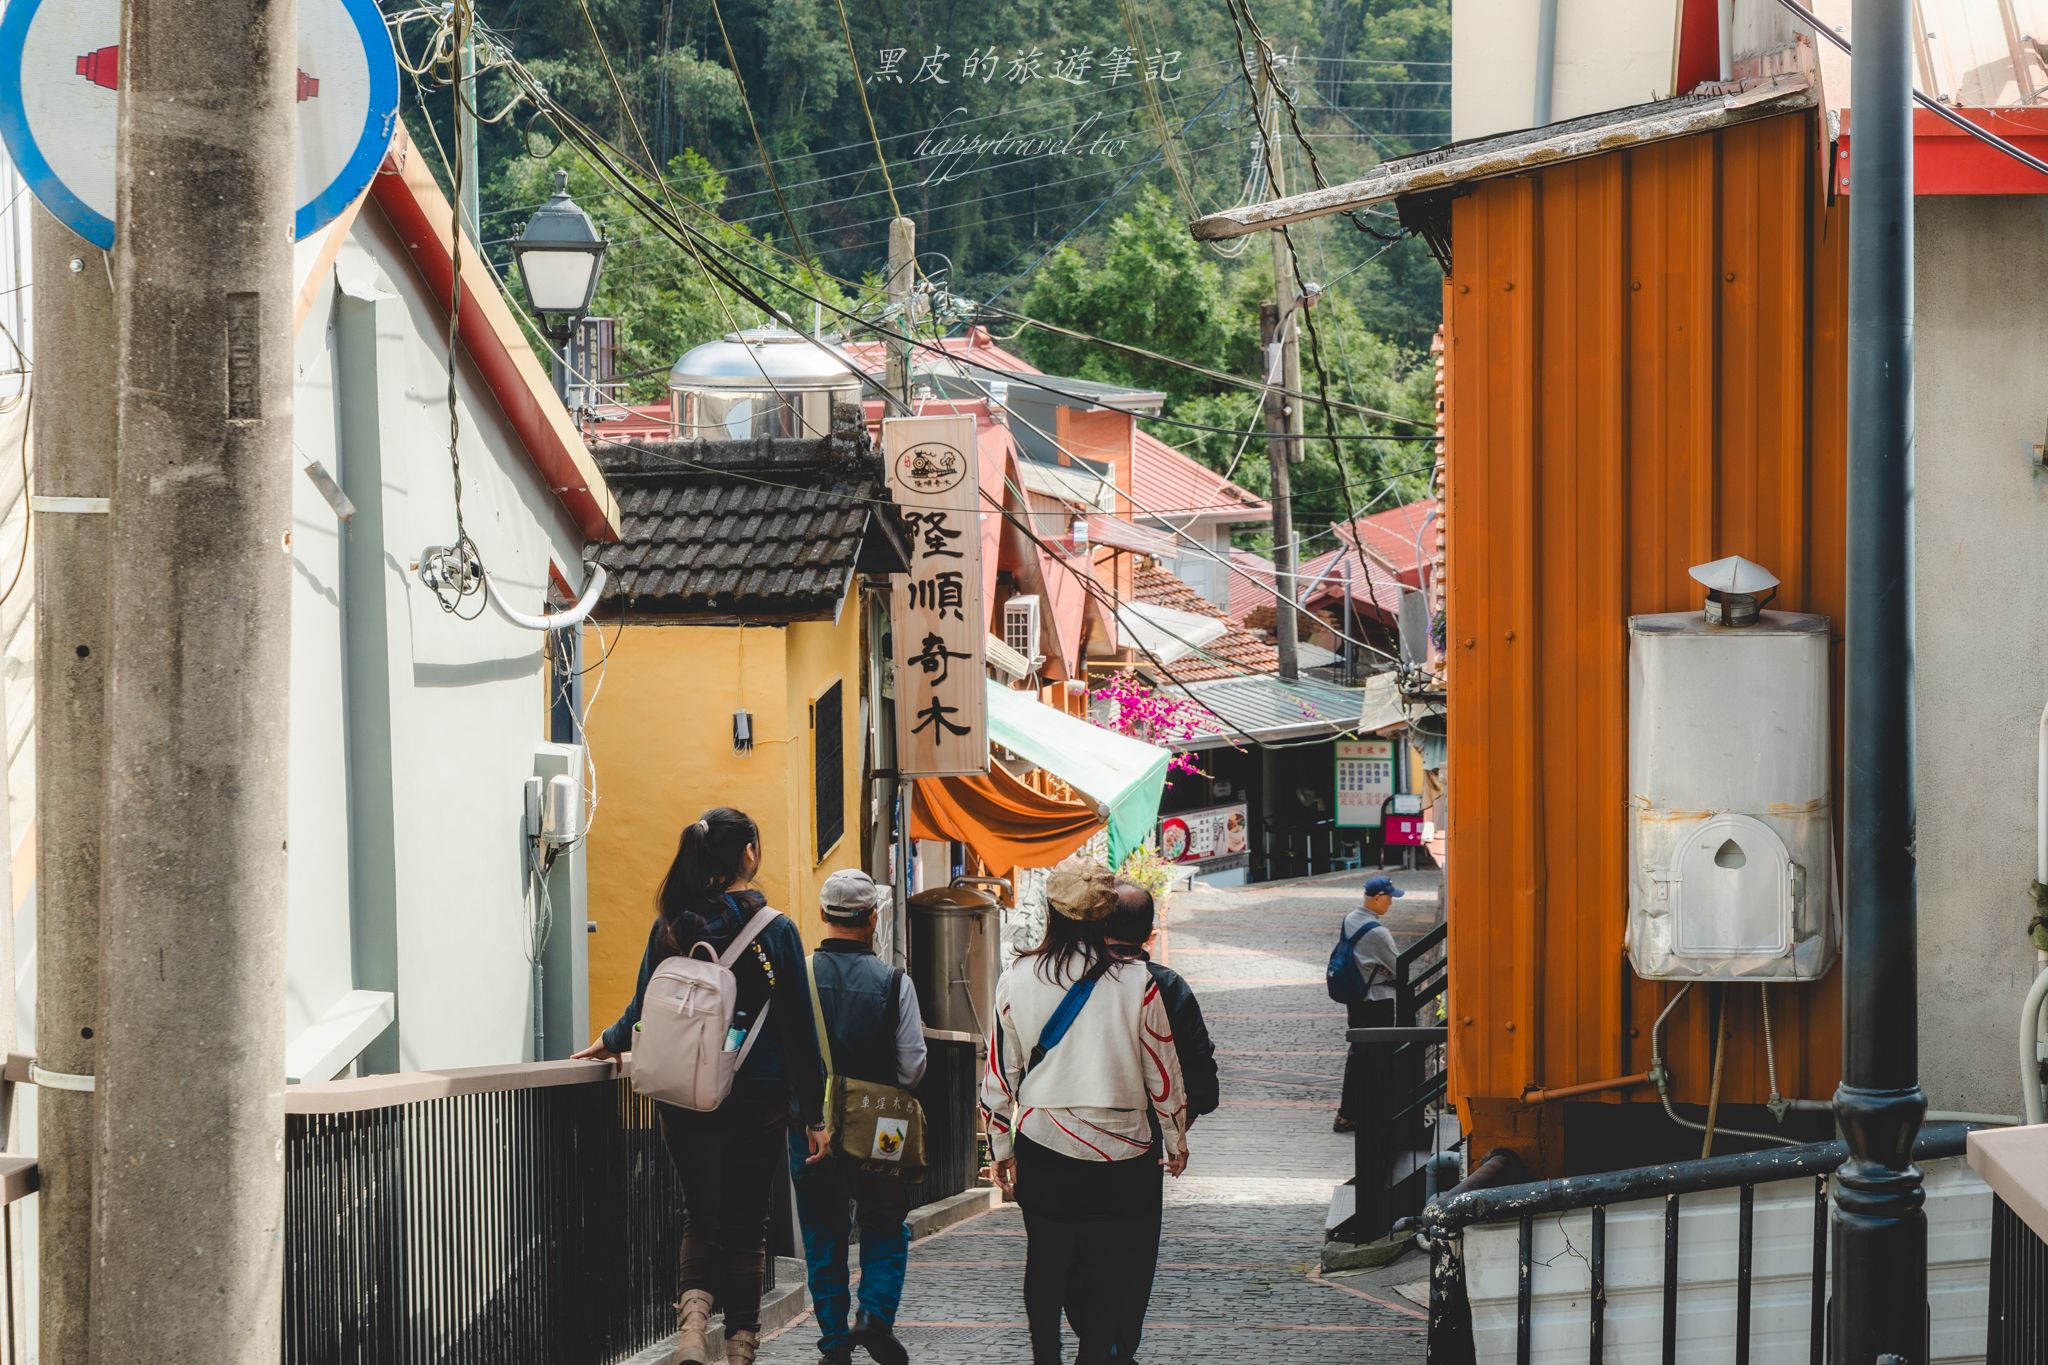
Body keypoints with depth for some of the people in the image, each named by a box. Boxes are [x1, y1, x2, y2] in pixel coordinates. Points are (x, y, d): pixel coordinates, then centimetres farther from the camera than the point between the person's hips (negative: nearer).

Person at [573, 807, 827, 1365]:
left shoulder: (671, 927, -1)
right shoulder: (775, 930, -8)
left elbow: (644, 1011, 7)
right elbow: (799, 1027, -6)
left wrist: (609, 1042, 30)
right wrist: (814, 1114, 0)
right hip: (759, 1098, -2)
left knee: (701, 1215, 8)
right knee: (746, 1223, 10)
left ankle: (693, 1313, -18)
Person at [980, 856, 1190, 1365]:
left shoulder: (1016, 980, -2)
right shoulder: (1136, 982, -8)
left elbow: (1000, 1074, 4)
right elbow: (1164, 1073, -1)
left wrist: (1001, 1148, 15)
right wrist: (1176, 1140, 13)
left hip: (1041, 1146, 2)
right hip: (1119, 1153, -2)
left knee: (1046, 1265, 16)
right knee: (1112, 1270, 8)